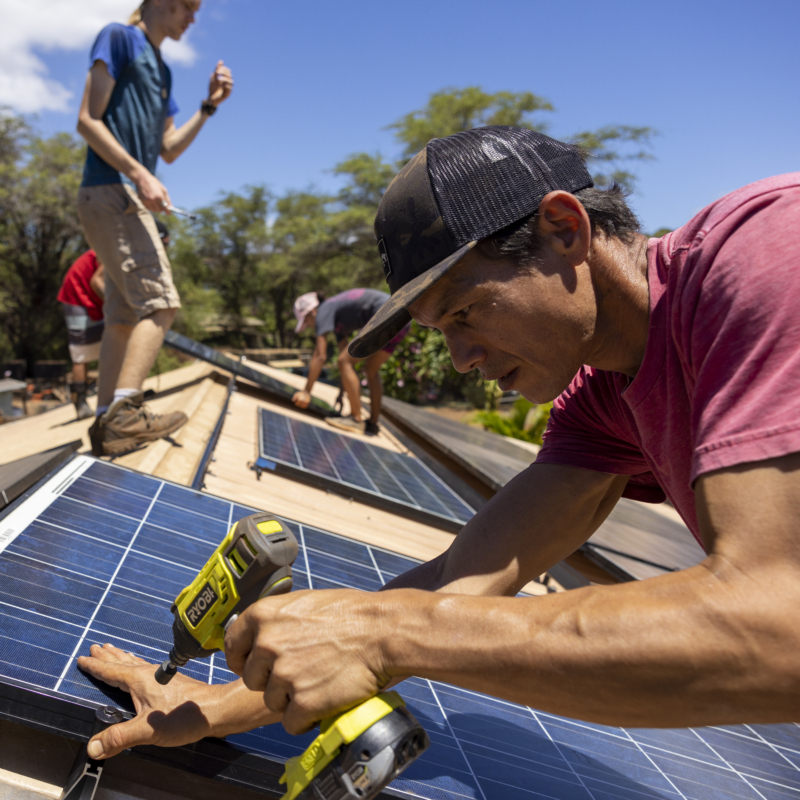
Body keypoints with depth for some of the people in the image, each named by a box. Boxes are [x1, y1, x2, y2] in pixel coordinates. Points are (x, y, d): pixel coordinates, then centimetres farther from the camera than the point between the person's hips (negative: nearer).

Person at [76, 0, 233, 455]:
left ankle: (107, 420, 8)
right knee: (160, 303, -20)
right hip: (110, 192, -9)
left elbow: (169, 150, 22)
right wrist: (140, 174, -19)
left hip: (128, 199, 9)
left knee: (124, 317, 5)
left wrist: (210, 106, 13)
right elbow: (88, 120, -9)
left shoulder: (163, 70, 24)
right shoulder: (119, 38, -1)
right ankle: (124, 412, -26)